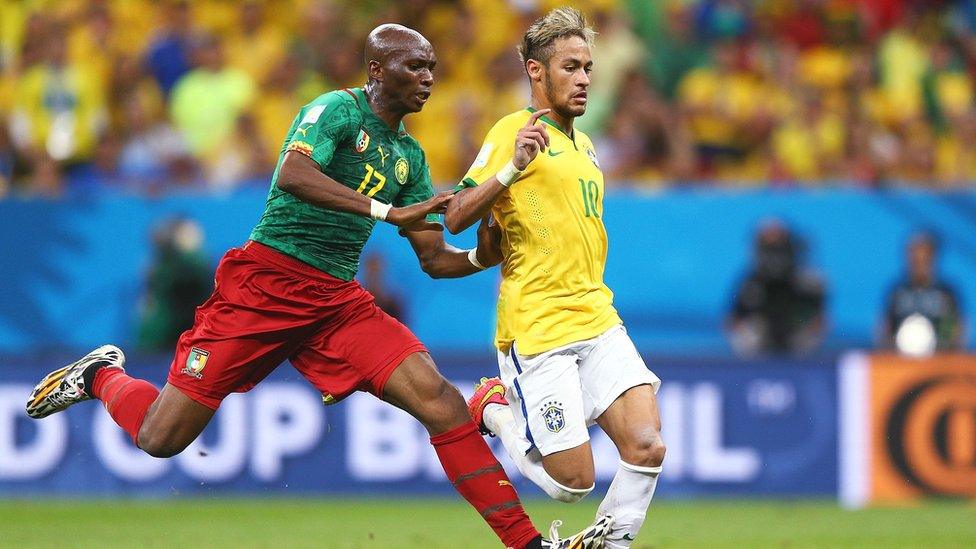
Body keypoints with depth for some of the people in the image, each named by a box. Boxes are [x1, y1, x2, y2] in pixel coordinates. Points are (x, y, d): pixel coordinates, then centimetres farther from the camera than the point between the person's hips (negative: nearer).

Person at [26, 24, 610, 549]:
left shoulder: (410, 157, 15)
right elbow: (291, 174, -28)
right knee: (161, 437, -6)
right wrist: (390, 212, -33)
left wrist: (480, 257, -5)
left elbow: (435, 259, 17)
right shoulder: (338, 110, -8)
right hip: (268, 282, -6)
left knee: (441, 400, -15)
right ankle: (101, 376, 28)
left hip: (338, 300, 6)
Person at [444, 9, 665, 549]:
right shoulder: (514, 131, -6)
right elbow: (455, 218, -14)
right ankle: (494, 410, 18)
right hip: (536, 329, -7)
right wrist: (512, 167, -25)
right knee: (573, 480, -7)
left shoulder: (583, 144, 19)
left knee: (647, 447, -14)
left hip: (597, 320, 7)